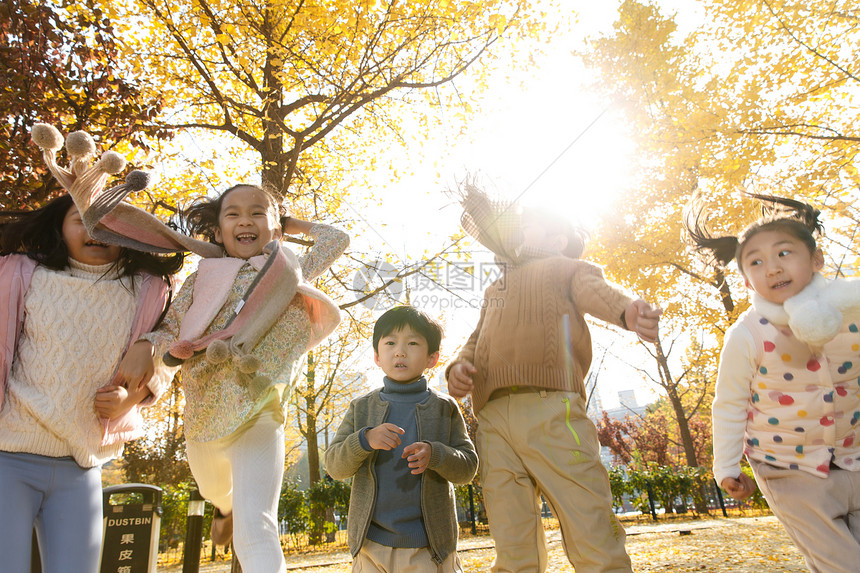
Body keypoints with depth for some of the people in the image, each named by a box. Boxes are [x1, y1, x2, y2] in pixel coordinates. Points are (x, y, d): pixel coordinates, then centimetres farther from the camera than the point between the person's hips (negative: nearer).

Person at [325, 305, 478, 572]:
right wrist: (365, 440, -20)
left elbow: (468, 467, -1)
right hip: (371, 543, 1)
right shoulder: (362, 408, 4)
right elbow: (334, 466, -1)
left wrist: (434, 454, -21)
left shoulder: (444, 408, 1)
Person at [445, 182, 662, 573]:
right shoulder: (495, 289, 35)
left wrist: (626, 309, -26)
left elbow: (595, 292, -1)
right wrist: (457, 368, 4)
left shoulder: (566, 268, 21)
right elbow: (476, 341, 29)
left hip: (551, 410, -4)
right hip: (493, 420, 5)